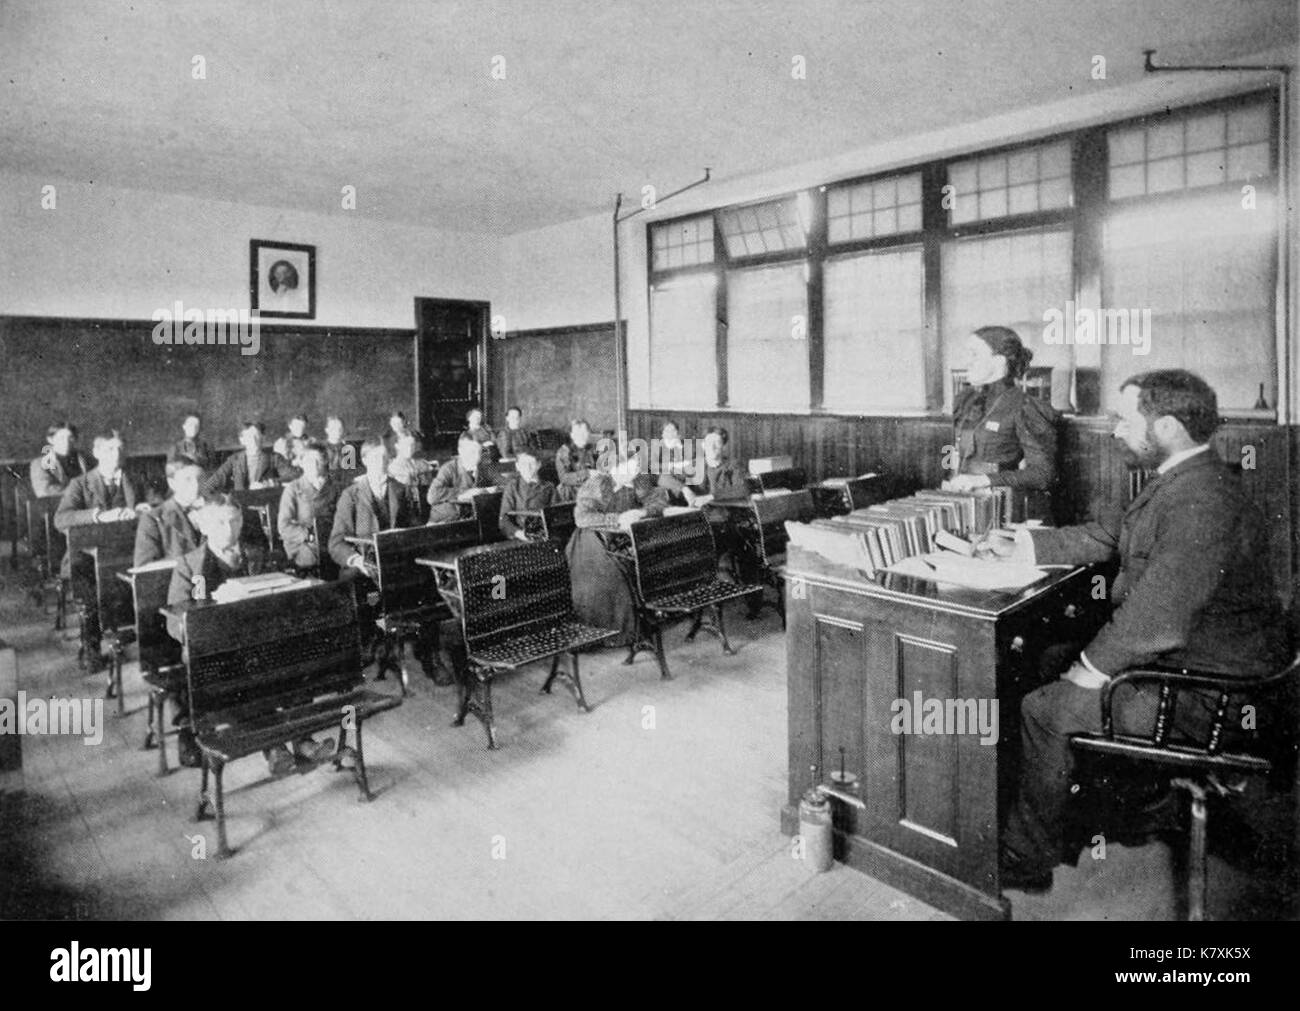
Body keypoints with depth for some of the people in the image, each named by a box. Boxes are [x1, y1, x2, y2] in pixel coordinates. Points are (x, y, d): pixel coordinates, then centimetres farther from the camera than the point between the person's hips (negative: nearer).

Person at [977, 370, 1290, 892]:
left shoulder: (1203, 503, -29)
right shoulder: (1181, 479, 5)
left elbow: (1157, 614, -30)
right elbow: (1107, 534, 13)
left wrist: (1094, 668, -19)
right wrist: (1021, 546, 9)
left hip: (1206, 691, -10)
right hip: (1175, 653, 10)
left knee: (1042, 709, -12)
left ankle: (1026, 861, 6)